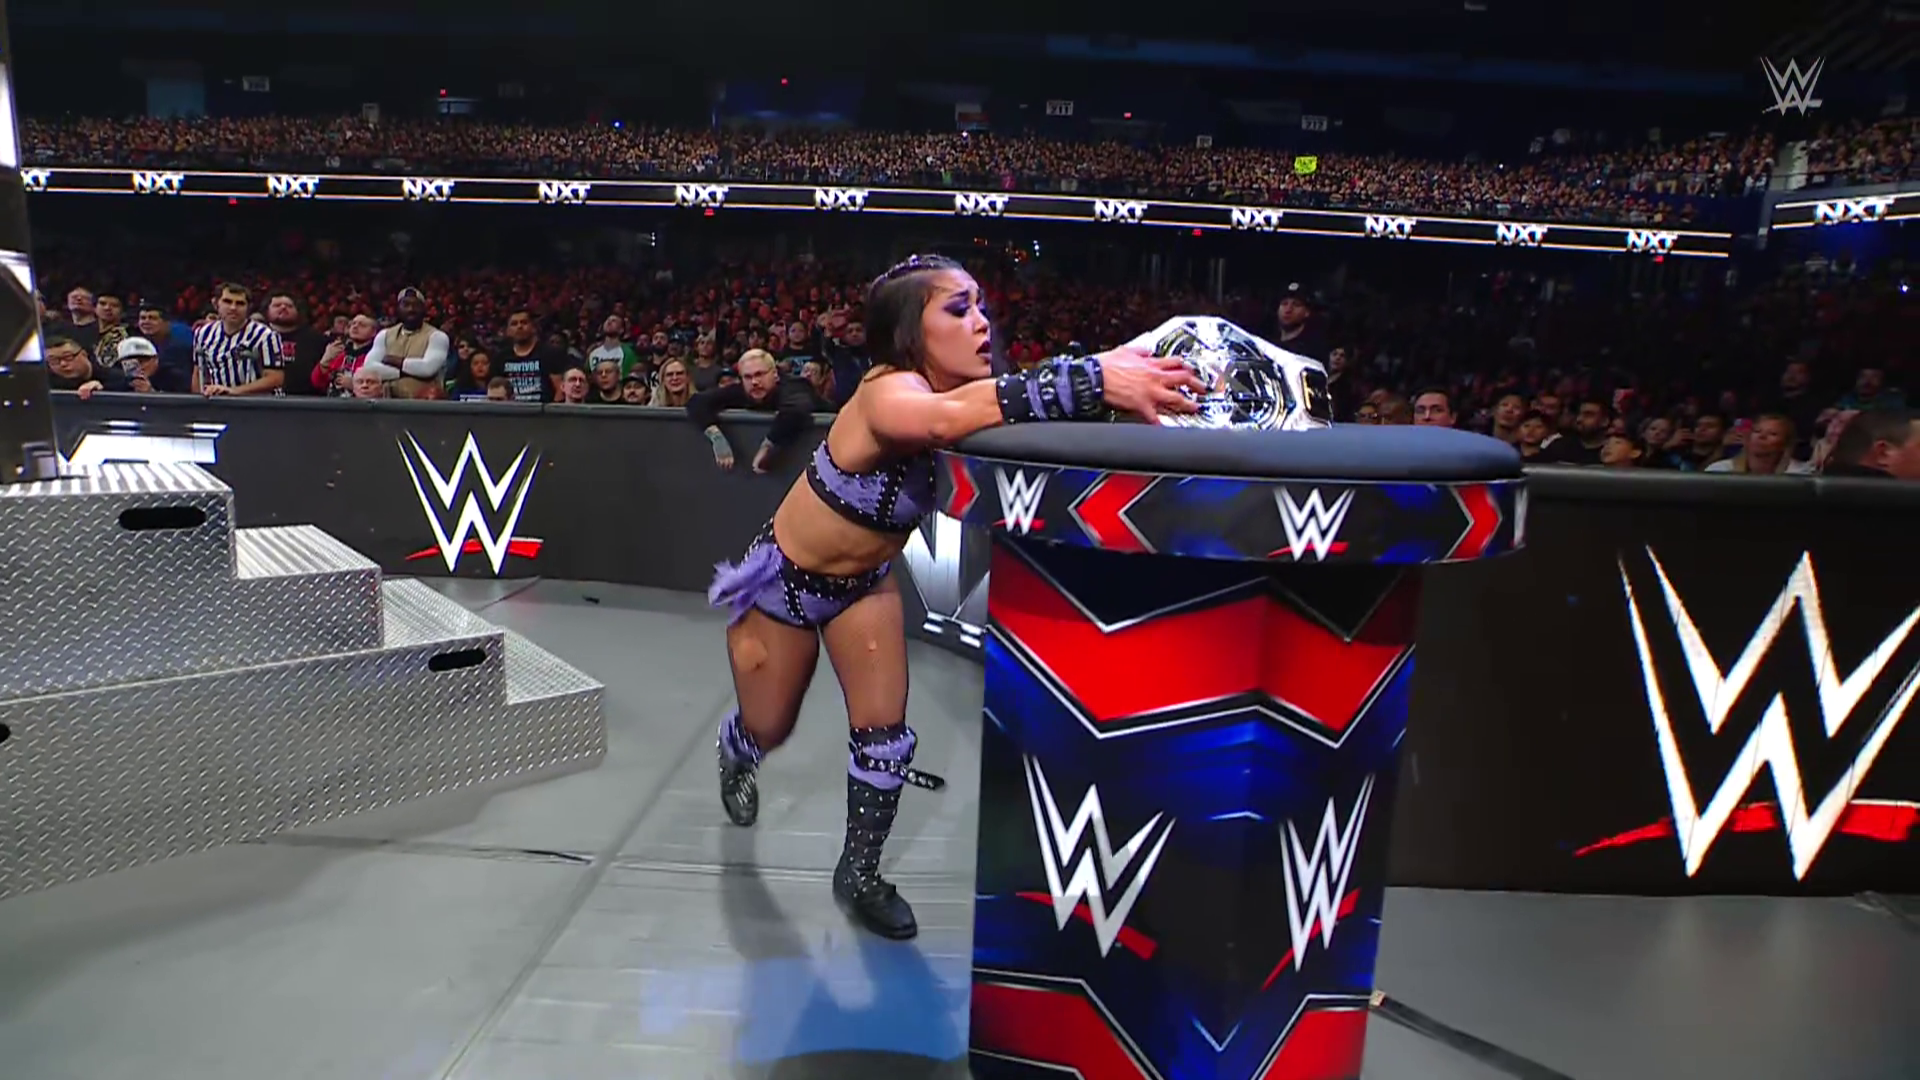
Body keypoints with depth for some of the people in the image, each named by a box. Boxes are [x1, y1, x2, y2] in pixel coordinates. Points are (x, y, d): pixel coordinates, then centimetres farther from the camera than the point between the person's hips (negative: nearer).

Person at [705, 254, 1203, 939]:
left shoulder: (964, 394, -14)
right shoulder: (888, 392, -37)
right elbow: (946, 417, -59)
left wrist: (1117, 381, -46)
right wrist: (1095, 380, -68)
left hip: (862, 583, 5)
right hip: (779, 578, -5)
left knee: (884, 730, -3)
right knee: (768, 729, 15)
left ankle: (859, 875, 19)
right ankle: (732, 755, 53)